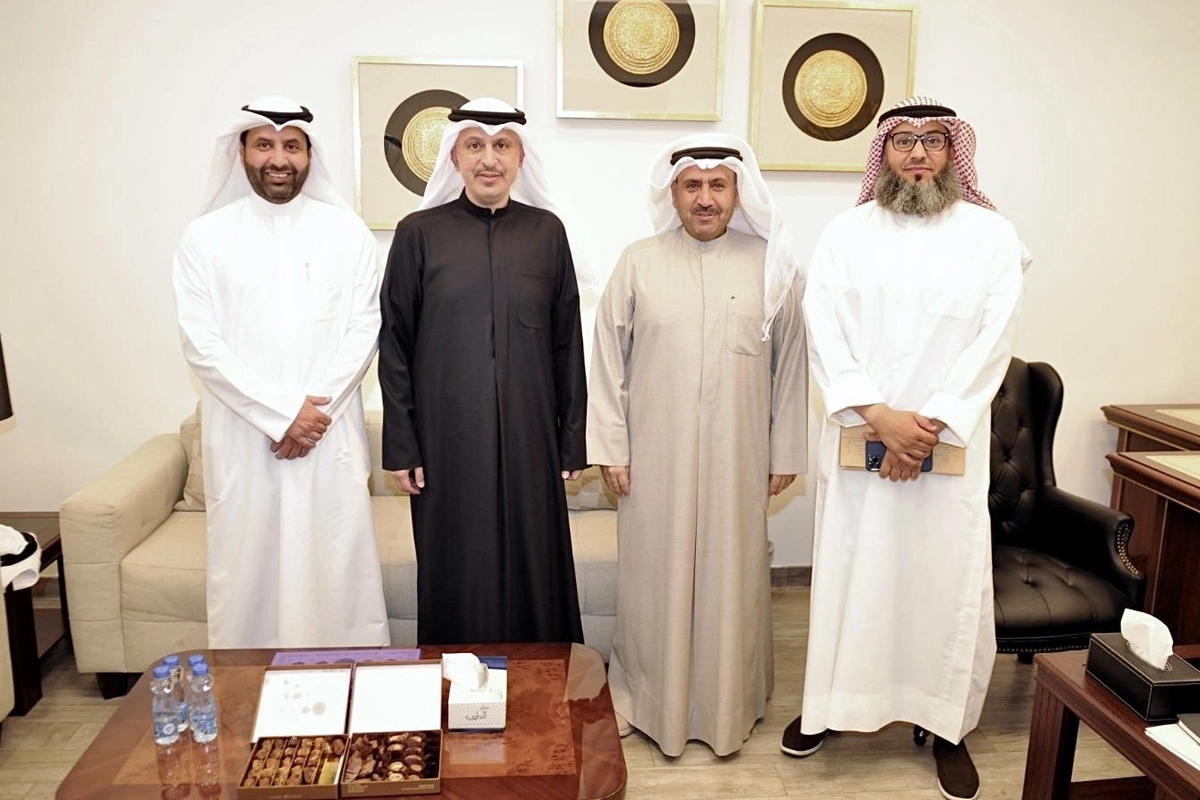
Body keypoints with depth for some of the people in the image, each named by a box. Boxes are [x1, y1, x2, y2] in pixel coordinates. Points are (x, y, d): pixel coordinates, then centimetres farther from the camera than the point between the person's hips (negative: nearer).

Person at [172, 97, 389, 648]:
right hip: (242, 438, 0)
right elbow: (201, 343, -3)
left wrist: (315, 410, -10)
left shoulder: (346, 231, 6)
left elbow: (363, 331, 1)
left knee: (339, 567, 3)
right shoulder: (205, 237, 4)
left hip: (331, 436, 0)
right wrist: (283, 413, -11)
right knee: (246, 568, 5)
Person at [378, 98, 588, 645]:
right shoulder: (419, 232, 0)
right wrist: (400, 446, -3)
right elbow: (395, 343, 1)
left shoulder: (547, 232, 4)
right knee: (457, 571, 8)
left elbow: (567, 342, 5)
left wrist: (572, 440, 3)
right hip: (448, 436, -1)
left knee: (532, 567, 9)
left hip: (528, 435, 1)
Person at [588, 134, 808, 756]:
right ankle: (654, 702, 28)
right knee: (657, 579, 8)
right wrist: (610, 447, -2)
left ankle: (730, 706, 30)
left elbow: (789, 364, 5)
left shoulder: (770, 265, 3)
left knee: (732, 579, 10)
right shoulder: (638, 263, 1)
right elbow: (609, 358, 1)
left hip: (738, 459, 1)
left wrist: (785, 452, 5)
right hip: (655, 458, 0)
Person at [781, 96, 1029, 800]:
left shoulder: (992, 235, 2)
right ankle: (828, 703, 27)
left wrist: (930, 425, -14)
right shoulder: (847, 232, 4)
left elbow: (993, 343, -5)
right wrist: (880, 415, -15)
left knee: (949, 577, 6)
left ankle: (950, 725, 24)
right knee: (849, 569, 9)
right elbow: (825, 332, -5)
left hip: (952, 442, 0)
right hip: (859, 438, 1)